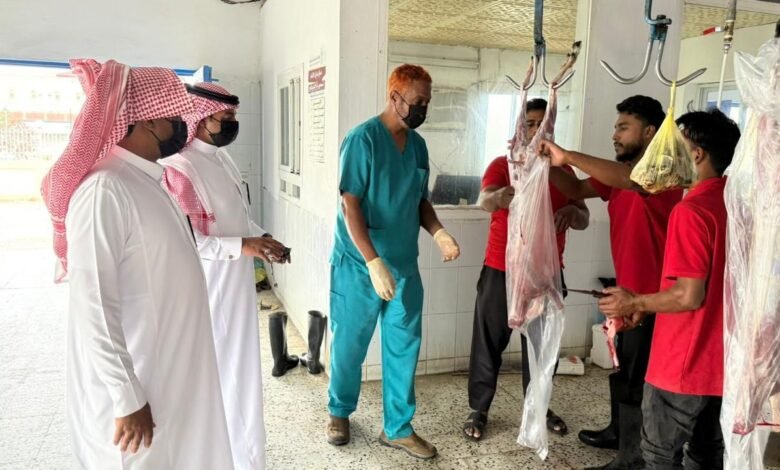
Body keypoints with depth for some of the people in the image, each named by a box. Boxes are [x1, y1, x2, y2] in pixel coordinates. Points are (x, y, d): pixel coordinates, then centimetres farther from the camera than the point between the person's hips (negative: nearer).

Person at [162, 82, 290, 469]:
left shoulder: (223, 158, 9)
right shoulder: (181, 167, -21)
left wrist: (262, 238, 4)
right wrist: (241, 246, -25)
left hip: (237, 280, 10)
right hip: (212, 285, -9)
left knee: (239, 362, 22)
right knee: (217, 366, 5)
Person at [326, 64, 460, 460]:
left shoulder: (418, 144, 6)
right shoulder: (362, 140, -14)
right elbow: (350, 206, -18)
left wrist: (438, 233, -5)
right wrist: (374, 262, -24)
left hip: (405, 266, 6)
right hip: (359, 266, -6)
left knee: (403, 348, 11)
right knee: (349, 346, 11)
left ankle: (398, 428, 27)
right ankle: (339, 412, 36)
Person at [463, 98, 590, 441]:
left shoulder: (563, 170, 7)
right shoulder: (502, 165, -4)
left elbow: (583, 221, 5)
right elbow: (484, 200, -24)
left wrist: (572, 211, -20)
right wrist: (502, 196, -48)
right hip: (502, 270, -3)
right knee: (489, 342, 4)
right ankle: (478, 410, 19)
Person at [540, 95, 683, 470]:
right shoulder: (619, 173, 9)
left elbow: (629, 180, -40)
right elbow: (578, 190, 4)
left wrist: (568, 156, -42)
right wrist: (546, 162, -12)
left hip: (651, 297, -9)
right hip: (628, 291, 9)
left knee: (636, 378, 2)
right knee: (623, 367, 23)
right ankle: (619, 432, 42)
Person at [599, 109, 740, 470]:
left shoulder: (692, 210, -22)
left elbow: (689, 296, -24)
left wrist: (635, 302, -8)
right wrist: (649, 304, 13)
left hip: (685, 362, -8)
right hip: (720, 359, 8)